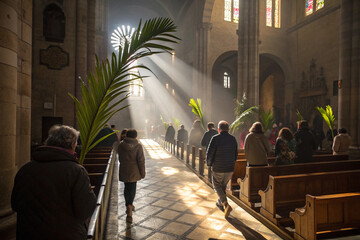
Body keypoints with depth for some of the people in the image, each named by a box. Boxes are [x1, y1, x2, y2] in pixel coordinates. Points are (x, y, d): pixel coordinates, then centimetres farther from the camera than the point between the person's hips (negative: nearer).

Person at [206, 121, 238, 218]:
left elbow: (209, 154, -14)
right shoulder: (233, 139, 1)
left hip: (218, 168, -5)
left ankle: (226, 204, -4)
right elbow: (235, 154, 9)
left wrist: (209, 163, 5)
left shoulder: (215, 138, -15)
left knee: (217, 186, 13)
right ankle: (220, 203, 39)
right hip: (230, 169, 5)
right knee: (223, 186, 23)